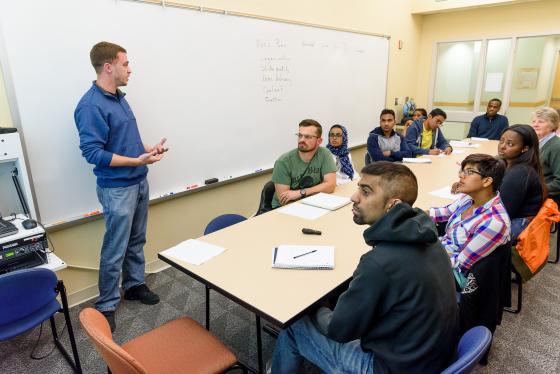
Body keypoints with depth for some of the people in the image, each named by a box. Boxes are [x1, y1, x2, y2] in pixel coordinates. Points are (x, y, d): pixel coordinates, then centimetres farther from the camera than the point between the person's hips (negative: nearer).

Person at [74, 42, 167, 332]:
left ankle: (134, 285, 36)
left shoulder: (119, 97, 9)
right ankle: (106, 305, 20)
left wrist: (148, 149, 3)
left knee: (136, 241, 19)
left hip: (139, 182, 9)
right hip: (117, 189, -8)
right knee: (115, 251, 3)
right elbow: (93, 153, -22)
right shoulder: (91, 106, -19)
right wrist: (138, 160, -23)